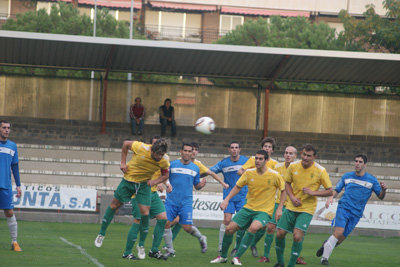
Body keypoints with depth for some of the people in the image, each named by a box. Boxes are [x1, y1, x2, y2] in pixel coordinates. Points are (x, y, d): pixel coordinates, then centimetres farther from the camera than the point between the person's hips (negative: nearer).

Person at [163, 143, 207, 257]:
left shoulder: (195, 168, 8)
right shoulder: (172, 165, 4)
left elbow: (196, 186, 15)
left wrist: (201, 184, -6)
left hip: (186, 203, -1)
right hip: (171, 201, 1)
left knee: (187, 227, -8)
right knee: (166, 224, -8)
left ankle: (201, 238, 24)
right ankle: (170, 250, 7)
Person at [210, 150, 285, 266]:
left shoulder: (274, 175, -11)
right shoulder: (249, 173, -2)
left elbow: (284, 190, 1)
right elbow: (237, 187, 10)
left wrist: (279, 209, -4)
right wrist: (227, 199, -2)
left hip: (264, 211, -4)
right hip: (248, 208, 4)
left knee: (253, 228, -33)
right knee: (229, 229, -4)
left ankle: (237, 257, -22)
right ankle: (223, 256, 20)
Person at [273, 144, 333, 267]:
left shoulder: (320, 171, -11)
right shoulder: (293, 166, -3)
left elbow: (329, 191, -6)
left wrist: (313, 192, -19)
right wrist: (292, 197, -4)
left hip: (307, 209, -4)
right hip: (291, 207, 4)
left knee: (297, 236, -19)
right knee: (280, 234, 1)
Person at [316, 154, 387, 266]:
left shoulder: (372, 180, 3)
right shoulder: (347, 176, 8)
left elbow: (380, 197, 6)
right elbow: (337, 190, 17)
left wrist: (383, 190, -16)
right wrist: (331, 197, -4)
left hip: (356, 213, 1)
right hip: (343, 207, -1)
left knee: (340, 239, 0)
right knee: (338, 232, -22)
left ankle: (326, 245, 32)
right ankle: (324, 258, -12)